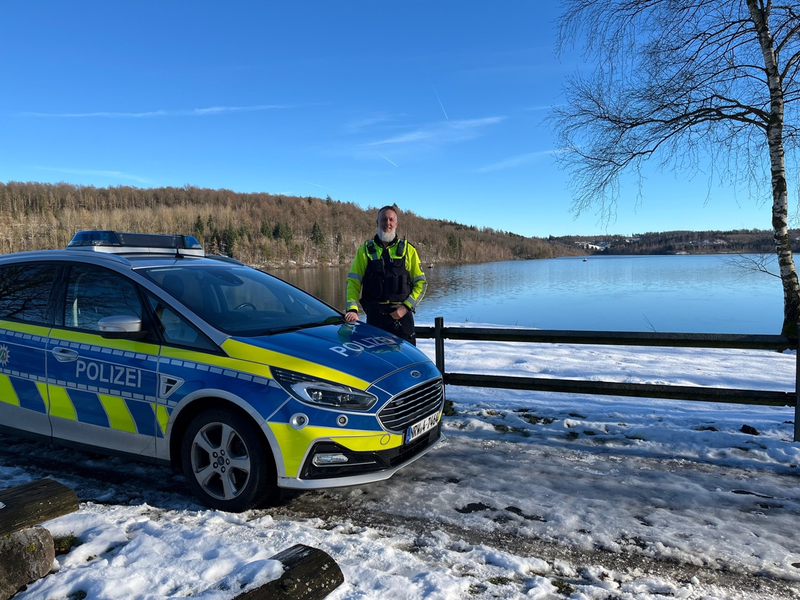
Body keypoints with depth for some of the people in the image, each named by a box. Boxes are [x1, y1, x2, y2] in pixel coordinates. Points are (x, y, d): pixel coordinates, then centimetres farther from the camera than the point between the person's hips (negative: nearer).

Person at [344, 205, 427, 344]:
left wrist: (407, 306, -7)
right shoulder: (365, 250, 8)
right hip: (374, 315, 1)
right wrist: (352, 309, -12)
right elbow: (353, 282, 3)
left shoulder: (407, 249, 8)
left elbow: (421, 282, 7)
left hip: (401, 314, 0)